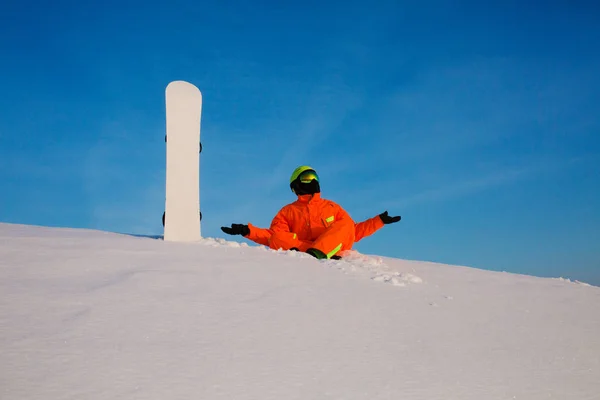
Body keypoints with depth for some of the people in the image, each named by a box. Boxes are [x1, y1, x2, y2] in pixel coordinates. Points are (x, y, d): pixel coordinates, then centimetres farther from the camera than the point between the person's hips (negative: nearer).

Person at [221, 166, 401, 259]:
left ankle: (317, 253, -45)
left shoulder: (331, 207, 28)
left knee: (346, 224, -23)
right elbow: (271, 236, 10)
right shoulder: (288, 211, 23)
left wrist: (379, 220, 16)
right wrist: (247, 231, -5)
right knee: (277, 238, -27)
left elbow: (353, 232, 23)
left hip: (334, 248, 1)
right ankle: (314, 255, -44)